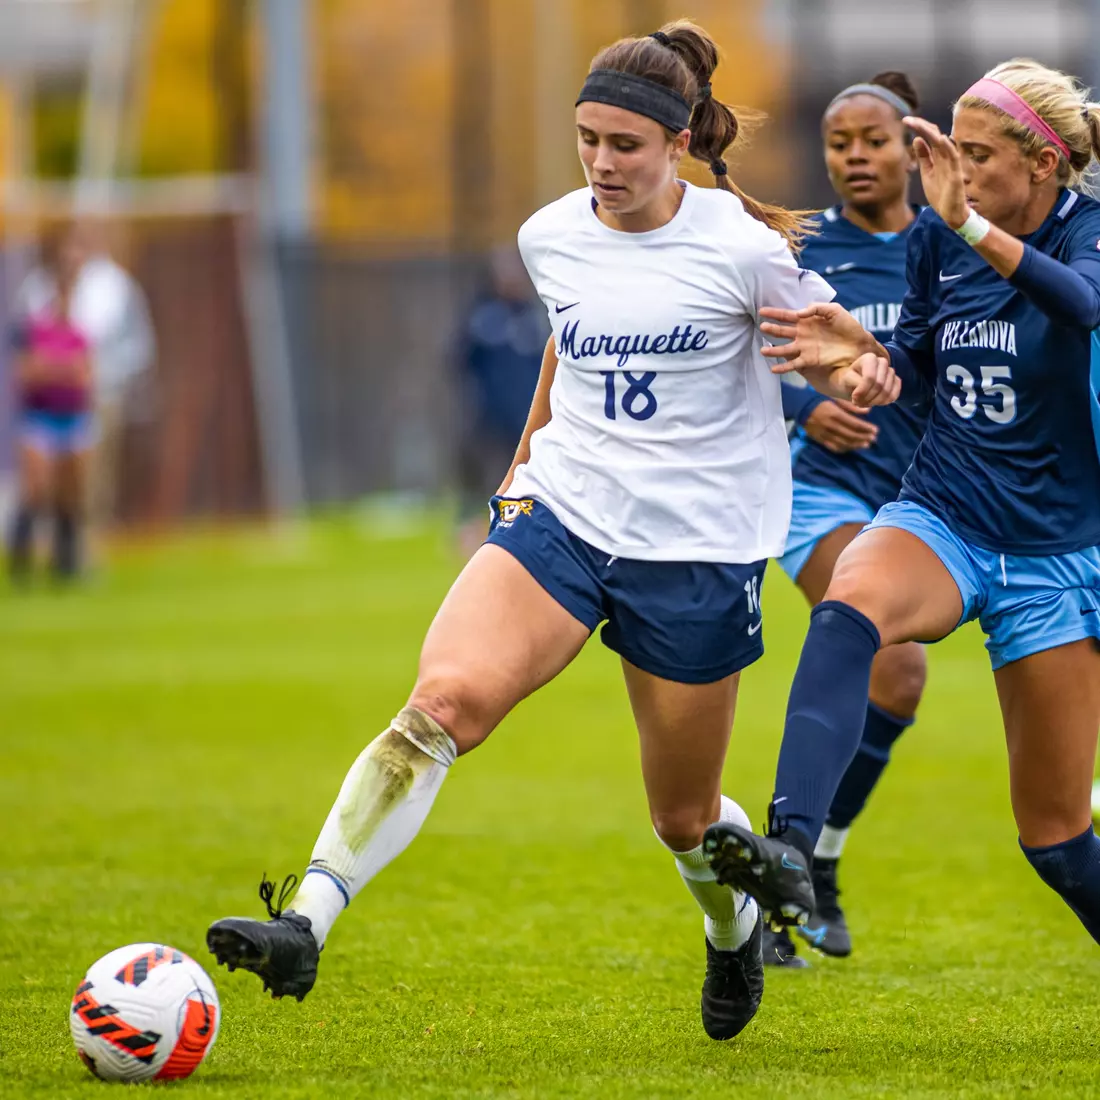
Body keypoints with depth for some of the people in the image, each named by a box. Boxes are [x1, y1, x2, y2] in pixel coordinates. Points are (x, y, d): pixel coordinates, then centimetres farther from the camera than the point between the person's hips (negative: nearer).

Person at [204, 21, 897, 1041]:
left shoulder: (742, 247, -11)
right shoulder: (549, 238, 2)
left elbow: (834, 347, 1)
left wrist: (860, 379, -21)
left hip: (699, 546, -2)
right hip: (562, 515, 3)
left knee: (684, 816, 10)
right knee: (445, 696, -24)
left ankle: (734, 931, 46)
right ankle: (303, 924, -32)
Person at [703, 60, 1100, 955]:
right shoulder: (937, 240, 2)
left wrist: (972, 224, -51)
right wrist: (862, 349, -8)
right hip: (939, 520, 3)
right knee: (848, 607, -34)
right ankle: (791, 855, -50)